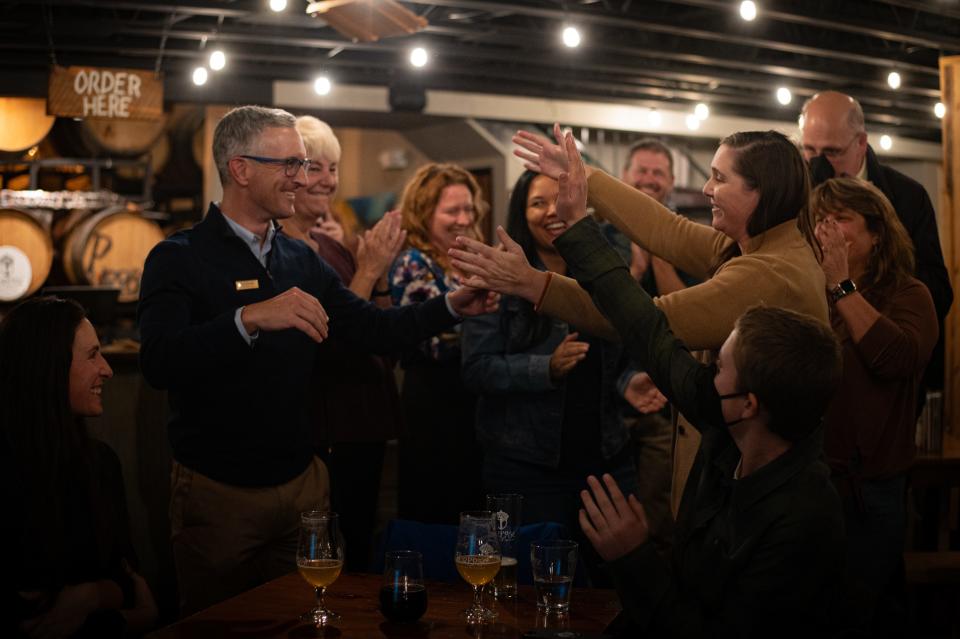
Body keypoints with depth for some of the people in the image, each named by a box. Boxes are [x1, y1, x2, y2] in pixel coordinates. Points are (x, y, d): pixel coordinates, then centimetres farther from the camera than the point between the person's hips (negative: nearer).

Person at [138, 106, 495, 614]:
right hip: (219, 491, -5)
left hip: (303, 479, 5)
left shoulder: (301, 261, 8)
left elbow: (373, 329, 6)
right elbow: (159, 363, -27)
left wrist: (452, 306, -7)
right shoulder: (180, 259, -11)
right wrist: (249, 319, -39)